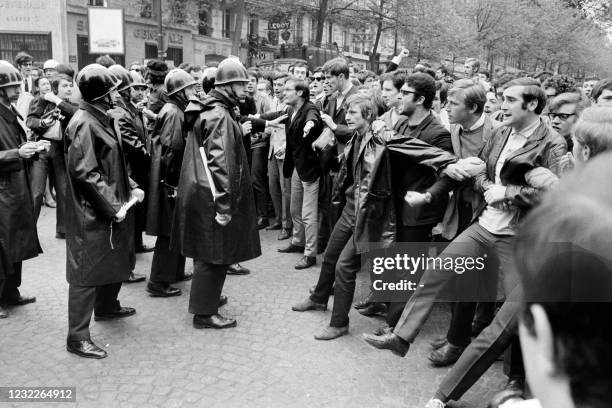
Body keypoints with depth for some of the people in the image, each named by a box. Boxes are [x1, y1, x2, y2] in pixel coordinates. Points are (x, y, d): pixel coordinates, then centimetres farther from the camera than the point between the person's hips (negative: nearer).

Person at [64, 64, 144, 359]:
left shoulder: (103, 119, 11)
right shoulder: (84, 124, -19)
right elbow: (84, 172, -24)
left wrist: (130, 188, 5)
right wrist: (112, 206, -22)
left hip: (114, 207, 10)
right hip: (93, 213, -10)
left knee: (117, 260, 23)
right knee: (87, 270, -2)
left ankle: (106, 307, 45)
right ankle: (77, 337, 9)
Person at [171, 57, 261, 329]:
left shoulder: (210, 110, 13)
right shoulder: (220, 117, -19)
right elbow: (220, 163, -24)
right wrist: (223, 205, -24)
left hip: (201, 192, 10)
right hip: (211, 196, -10)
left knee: (208, 253, 21)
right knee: (214, 255, 0)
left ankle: (207, 297, 37)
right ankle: (204, 313, 12)